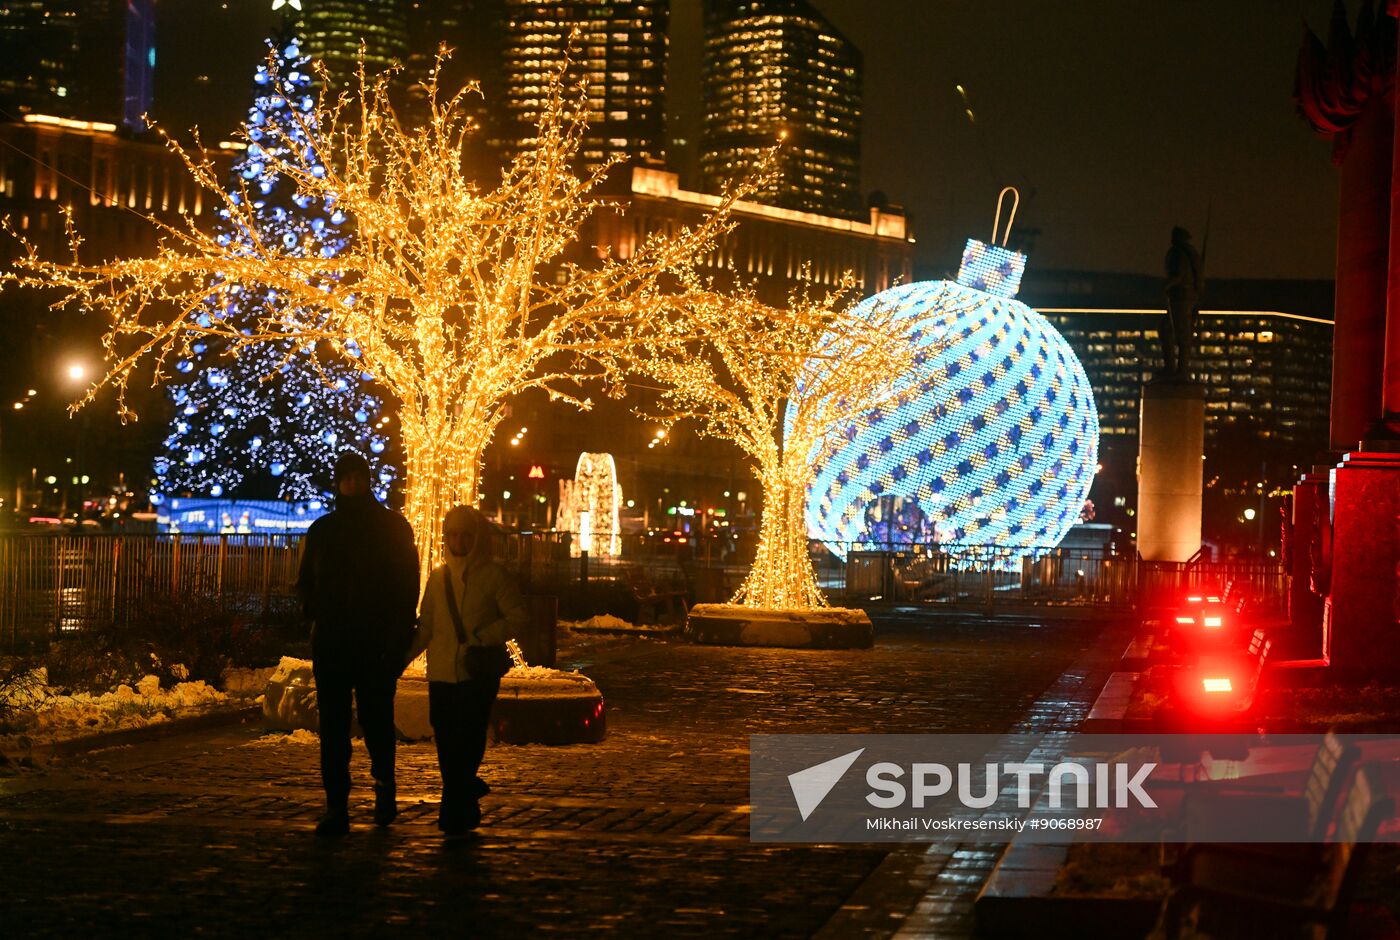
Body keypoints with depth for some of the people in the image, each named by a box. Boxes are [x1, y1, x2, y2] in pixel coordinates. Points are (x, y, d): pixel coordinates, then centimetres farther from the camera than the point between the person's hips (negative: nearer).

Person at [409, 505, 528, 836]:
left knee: (465, 745, -8)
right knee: (447, 747, 4)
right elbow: (425, 626, 12)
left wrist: (482, 637, -15)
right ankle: (467, 809, 21)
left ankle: (455, 814, -2)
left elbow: (518, 617, -3)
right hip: (442, 674, 4)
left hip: (479, 674, -4)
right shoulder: (438, 577, 11)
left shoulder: (494, 576, -1)